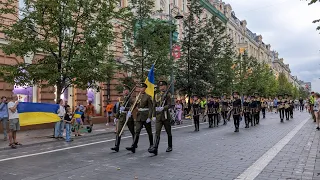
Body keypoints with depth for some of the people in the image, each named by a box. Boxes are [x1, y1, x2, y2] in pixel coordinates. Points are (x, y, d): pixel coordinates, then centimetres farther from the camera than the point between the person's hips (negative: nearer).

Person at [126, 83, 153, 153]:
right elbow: (134, 105, 7)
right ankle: (133, 146, -13)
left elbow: (151, 108, -9)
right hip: (139, 116, 4)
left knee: (149, 131, 11)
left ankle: (151, 145, 29)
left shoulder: (148, 97, -6)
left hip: (146, 116, -4)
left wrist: (149, 117, -16)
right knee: (137, 131, -6)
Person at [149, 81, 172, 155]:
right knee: (157, 132, -9)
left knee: (168, 132, 11)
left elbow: (169, 105, -12)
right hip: (158, 116, 3)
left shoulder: (168, 94, -2)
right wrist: (154, 116, 8)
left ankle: (170, 147, 27)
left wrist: (162, 108, -30)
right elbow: (154, 106, 13)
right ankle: (155, 148, -17)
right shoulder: (156, 95, 11)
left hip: (166, 116, -3)